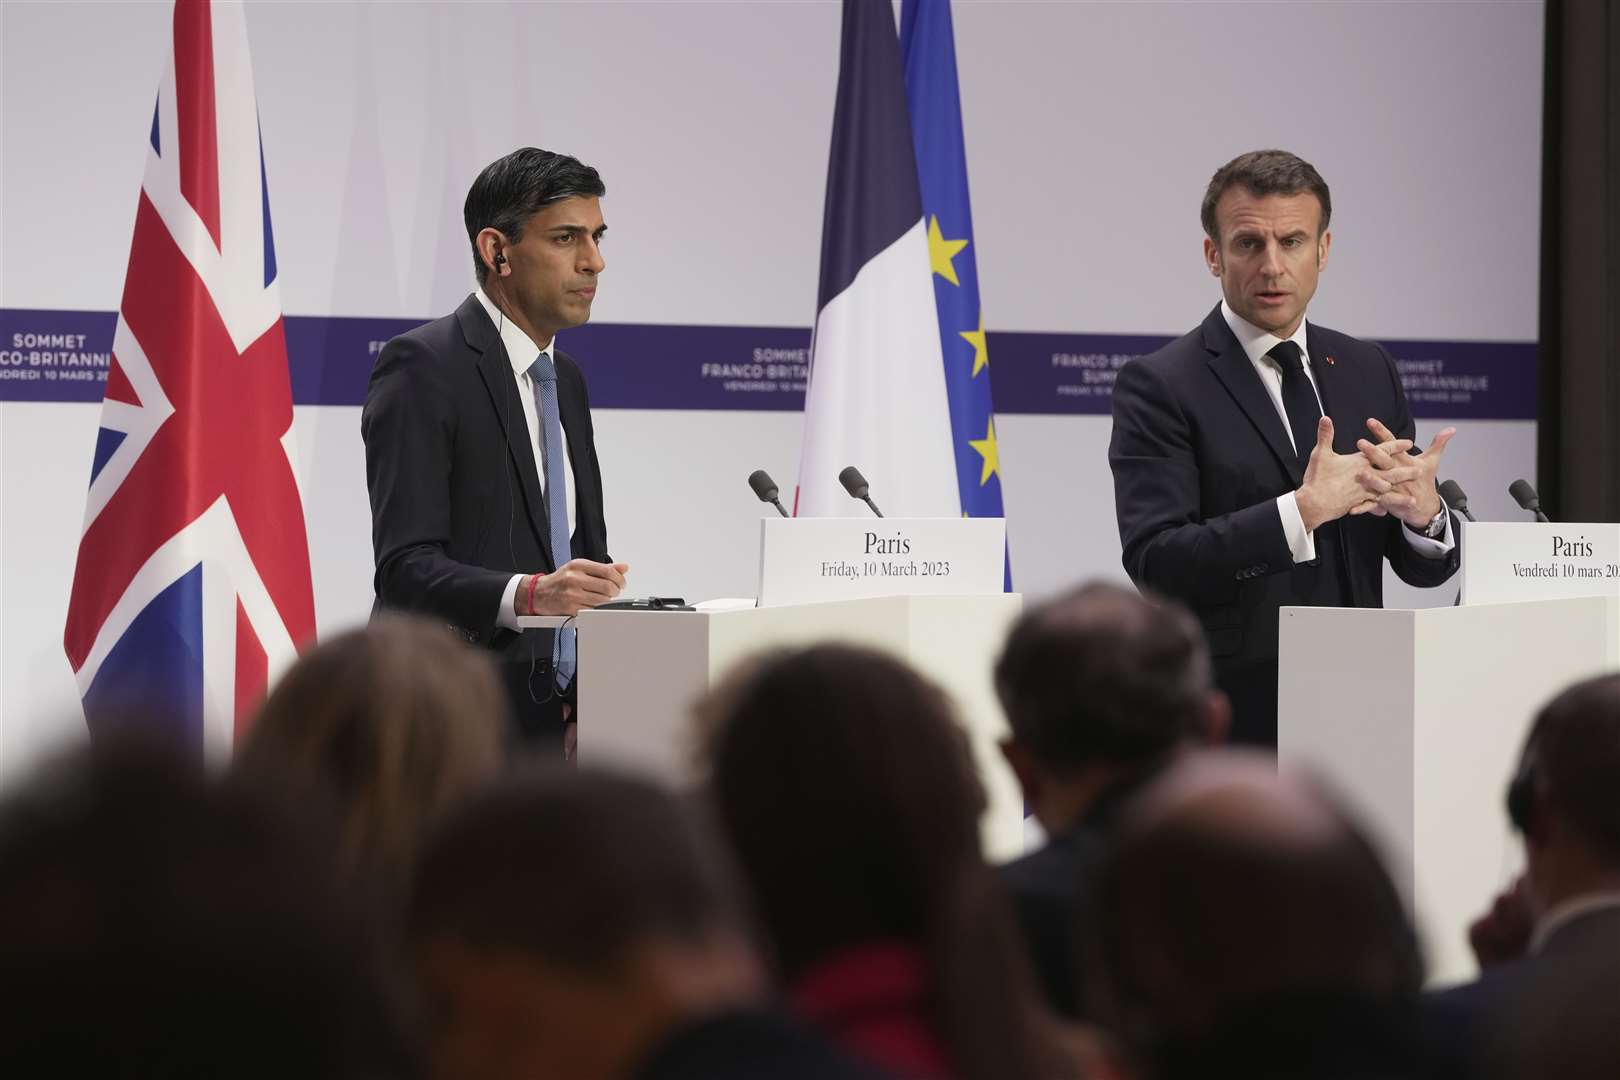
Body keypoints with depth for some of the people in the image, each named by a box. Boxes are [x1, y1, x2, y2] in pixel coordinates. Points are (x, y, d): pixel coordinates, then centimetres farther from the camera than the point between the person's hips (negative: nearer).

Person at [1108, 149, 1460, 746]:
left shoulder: (1369, 371, 11)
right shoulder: (1159, 386, -5)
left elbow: (1425, 568, 12)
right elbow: (1153, 562, -17)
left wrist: (1424, 511, -11)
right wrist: (1302, 511, -24)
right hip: (1229, 718, -5)